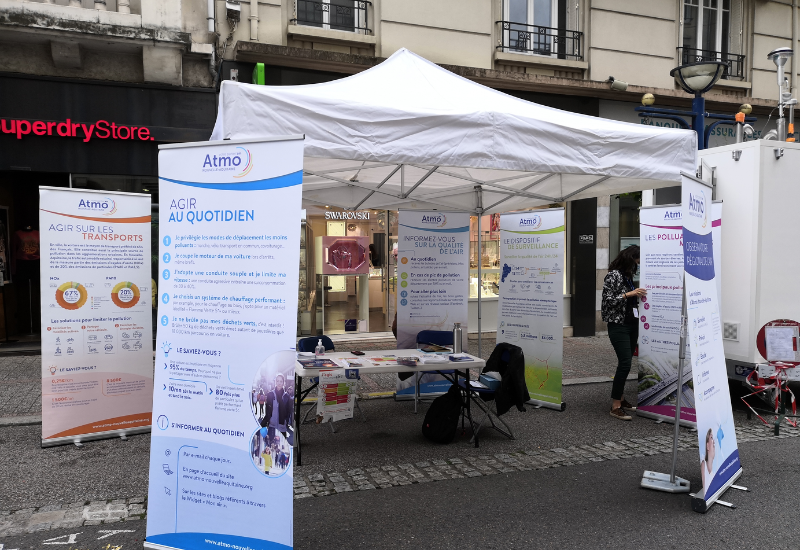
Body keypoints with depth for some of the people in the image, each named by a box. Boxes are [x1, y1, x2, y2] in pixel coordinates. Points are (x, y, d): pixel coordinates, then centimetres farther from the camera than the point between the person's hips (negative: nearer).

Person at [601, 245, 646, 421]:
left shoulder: (629, 275, 13)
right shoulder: (613, 275, -11)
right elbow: (607, 300, -16)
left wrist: (638, 296, 7)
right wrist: (629, 294, -20)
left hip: (632, 325, 8)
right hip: (618, 325, -8)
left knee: (625, 362, 9)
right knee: (625, 363, -12)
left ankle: (620, 398, 20)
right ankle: (615, 406, -7)